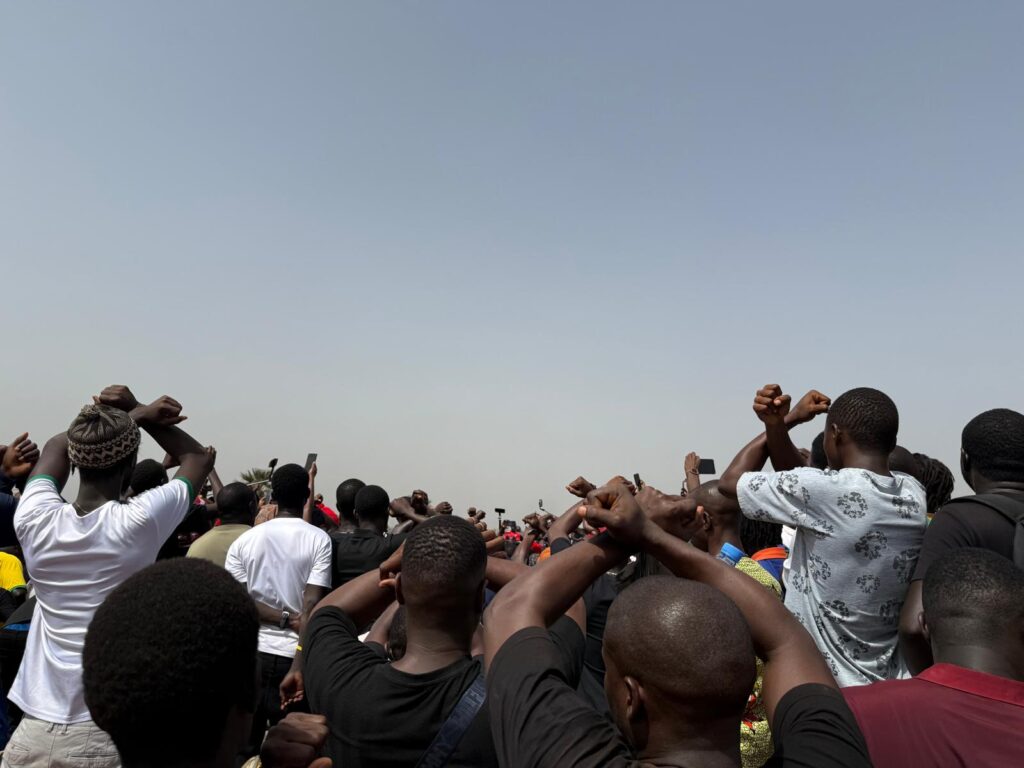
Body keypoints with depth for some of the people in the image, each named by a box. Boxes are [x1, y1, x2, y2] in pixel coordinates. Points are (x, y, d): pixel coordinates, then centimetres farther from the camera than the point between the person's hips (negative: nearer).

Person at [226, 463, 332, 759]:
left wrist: (287, 620, -5)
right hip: (295, 654, -2)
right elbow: (312, 604, -14)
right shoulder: (319, 539, -7)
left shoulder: (245, 540, 1)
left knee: (245, 744, 16)